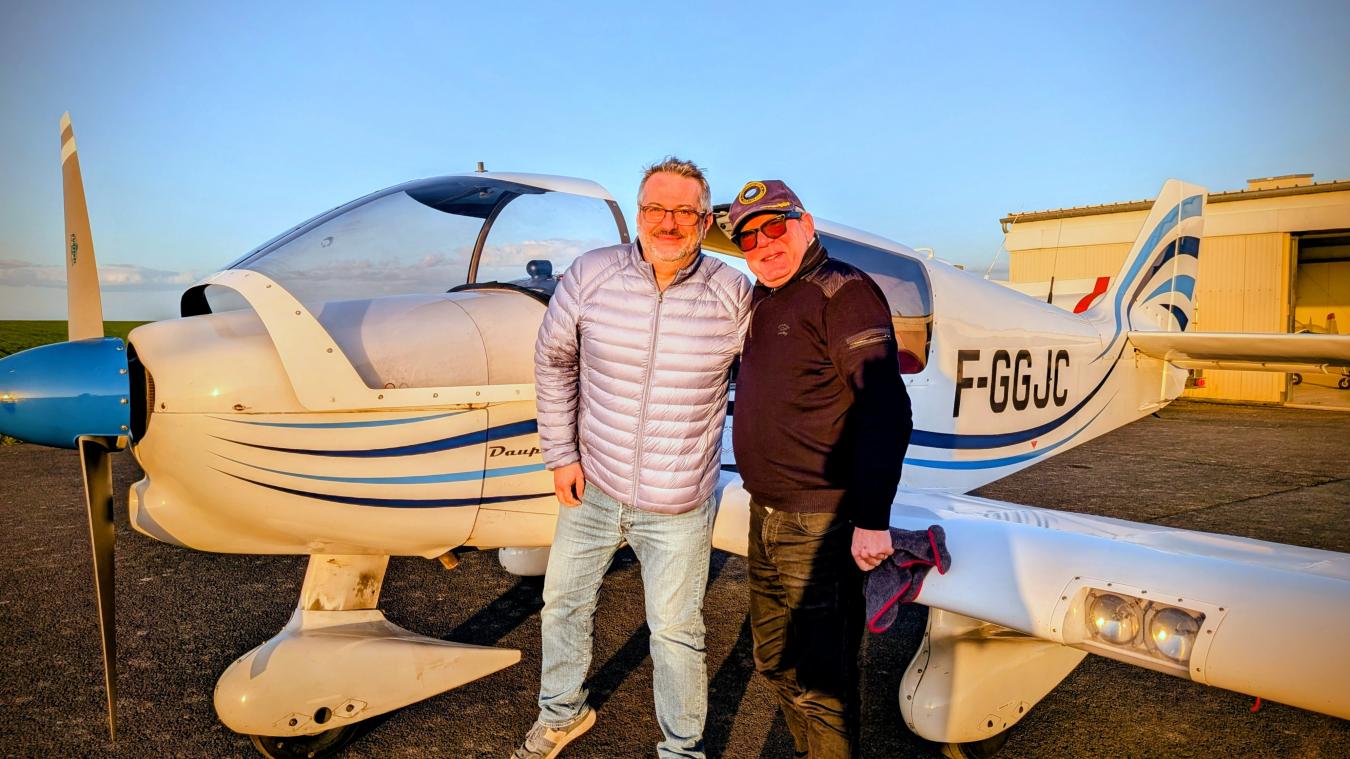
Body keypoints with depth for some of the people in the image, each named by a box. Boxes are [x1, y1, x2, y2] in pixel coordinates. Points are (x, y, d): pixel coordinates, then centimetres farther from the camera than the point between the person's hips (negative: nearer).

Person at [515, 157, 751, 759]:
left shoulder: (732, 294, -11)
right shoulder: (590, 274, -9)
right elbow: (553, 361, 2)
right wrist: (560, 453, 0)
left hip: (679, 505, -2)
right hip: (593, 484, 3)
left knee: (676, 630, 10)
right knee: (563, 602, 20)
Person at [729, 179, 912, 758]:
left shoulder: (843, 291, -14)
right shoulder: (761, 302, 13)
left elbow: (883, 410, -22)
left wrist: (872, 520, -25)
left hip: (820, 526, -9)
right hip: (766, 516, 10)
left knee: (820, 681, 3)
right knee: (776, 660, 23)